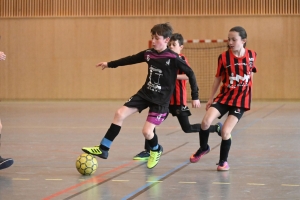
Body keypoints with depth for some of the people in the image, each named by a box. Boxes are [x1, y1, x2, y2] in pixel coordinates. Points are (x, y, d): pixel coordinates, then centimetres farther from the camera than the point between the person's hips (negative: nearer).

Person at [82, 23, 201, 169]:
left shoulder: (173, 58, -16)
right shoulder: (148, 54, -1)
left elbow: (190, 74, -10)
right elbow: (130, 59, 14)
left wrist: (195, 96, -10)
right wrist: (110, 64, 20)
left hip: (161, 100, -6)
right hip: (144, 93, 6)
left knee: (147, 131, -14)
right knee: (120, 114, -5)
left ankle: (156, 151, 22)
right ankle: (103, 149, 3)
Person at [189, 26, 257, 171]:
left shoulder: (251, 55, -5)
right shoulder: (223, 57, -6)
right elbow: (218, 78, 5)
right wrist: (211, 98, 8)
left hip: (241, 99, -1)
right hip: (224, 96, 1)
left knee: (225, 131, -11)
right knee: (206, 121, -17)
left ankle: (223, 161, 12)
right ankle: (203, 148, 12)